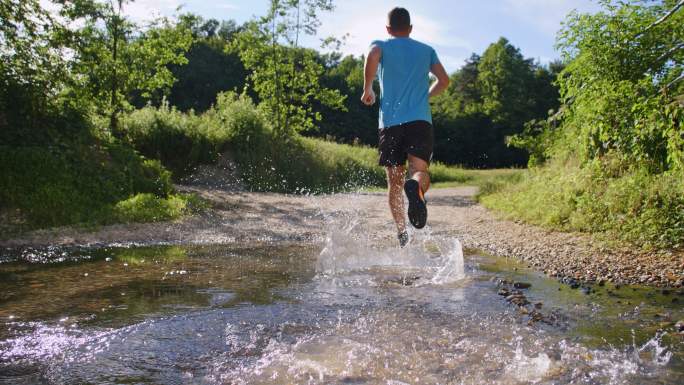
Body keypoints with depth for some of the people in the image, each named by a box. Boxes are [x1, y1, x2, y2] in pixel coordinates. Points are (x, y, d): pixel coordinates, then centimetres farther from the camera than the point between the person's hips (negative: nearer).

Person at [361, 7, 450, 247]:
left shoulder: (382, 45, 12)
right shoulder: (426, 50, 20)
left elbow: (372, 56, -12)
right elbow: (444, 81, 15)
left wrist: (367, 89, -1)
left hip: (390, 122, 0)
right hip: (420, 120, 1)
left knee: (394, 182, 9)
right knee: (420, 171, -10)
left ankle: (402, 233, 8)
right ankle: (416, 187, -46)